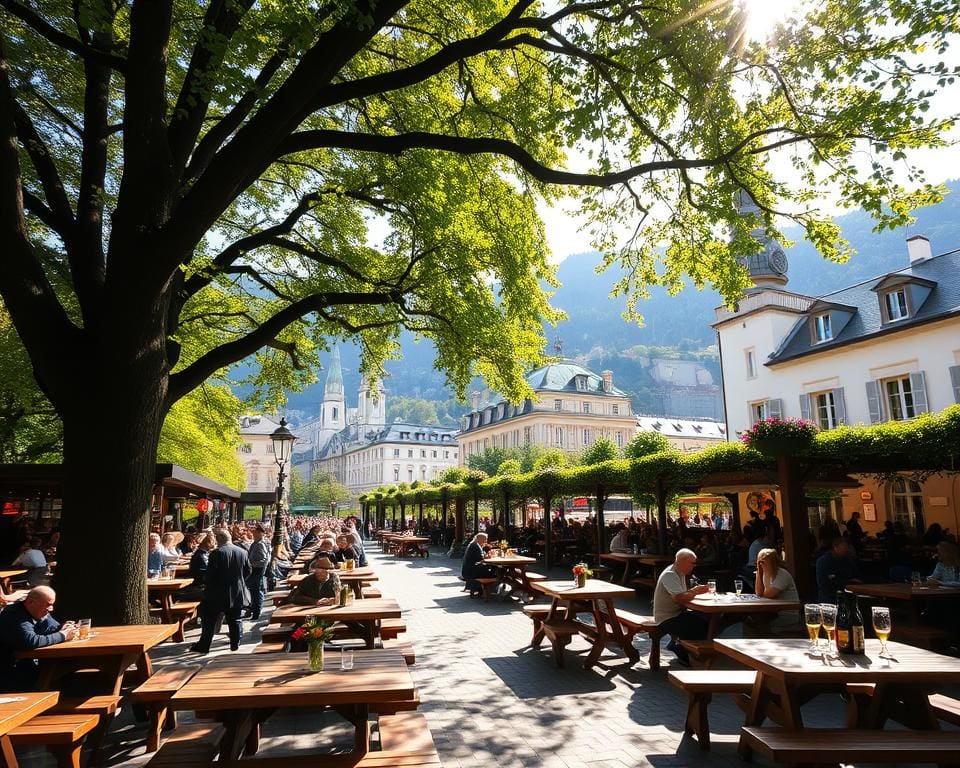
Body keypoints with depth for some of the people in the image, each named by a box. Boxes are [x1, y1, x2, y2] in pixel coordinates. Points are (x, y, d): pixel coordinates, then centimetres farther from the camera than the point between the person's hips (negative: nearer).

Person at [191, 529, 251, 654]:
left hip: (218, 593, -4)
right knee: (235, 619, 13)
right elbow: (248, 571, 7)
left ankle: (204, 645, 14)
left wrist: (207, 588, 1)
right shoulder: (242, 552, 0)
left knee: (209, 619, 10)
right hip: (238, 593, 4)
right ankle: (235, 644, 19)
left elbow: (210, 574, -15)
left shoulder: (216, 553, -16)